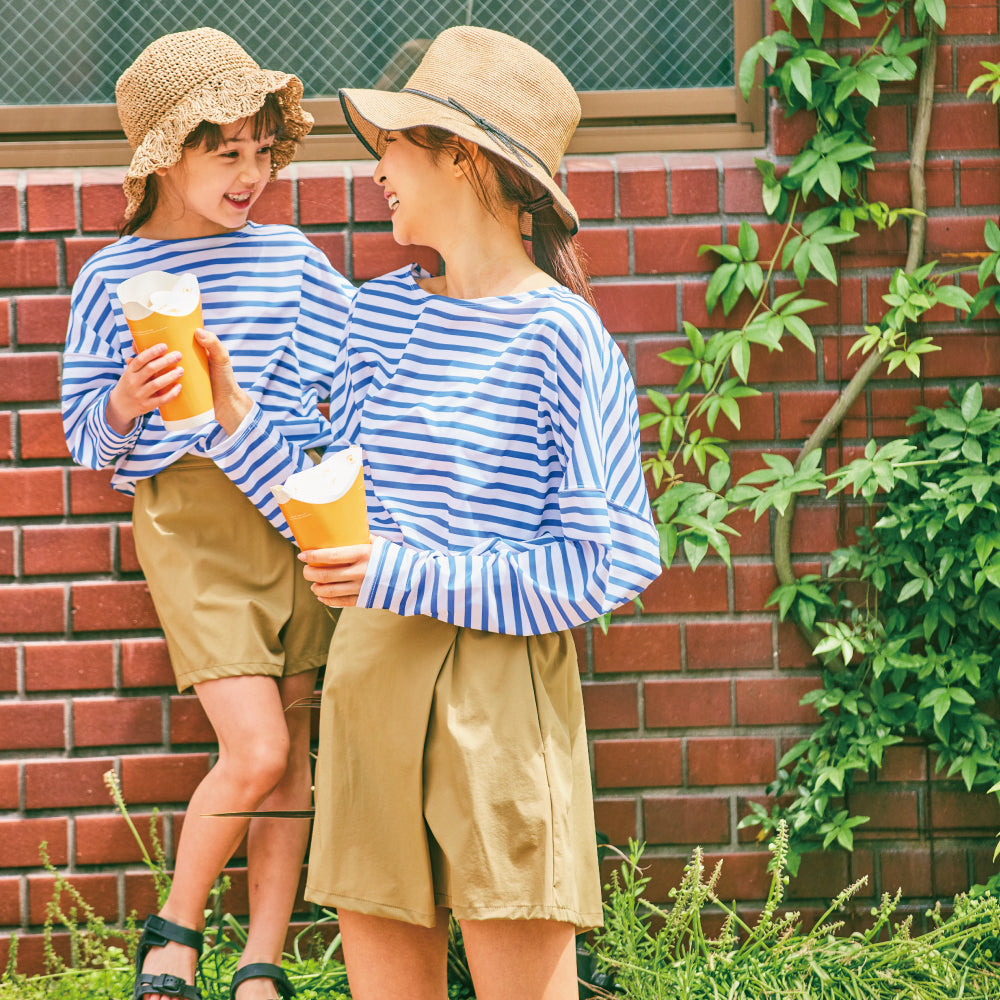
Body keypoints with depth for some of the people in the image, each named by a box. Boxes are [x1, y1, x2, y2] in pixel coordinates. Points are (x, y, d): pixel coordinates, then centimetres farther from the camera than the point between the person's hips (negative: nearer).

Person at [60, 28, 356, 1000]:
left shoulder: (289, 257, 5)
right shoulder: (112, 277, 0)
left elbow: (358, 366, 9)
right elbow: (86, 431, 3)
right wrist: (129, 399, -17)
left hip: (295, 510, 3)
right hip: (186, 520, -3)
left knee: (290, 755, 5)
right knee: (256, 750, -15)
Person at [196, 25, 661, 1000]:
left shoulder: (560, 337, -9)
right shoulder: (380, 314, 11)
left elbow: (606, 565, -12)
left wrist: (408, 579, -15)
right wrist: (232, 412, 9)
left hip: (500, 690, -6)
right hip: (369, 681, 6)